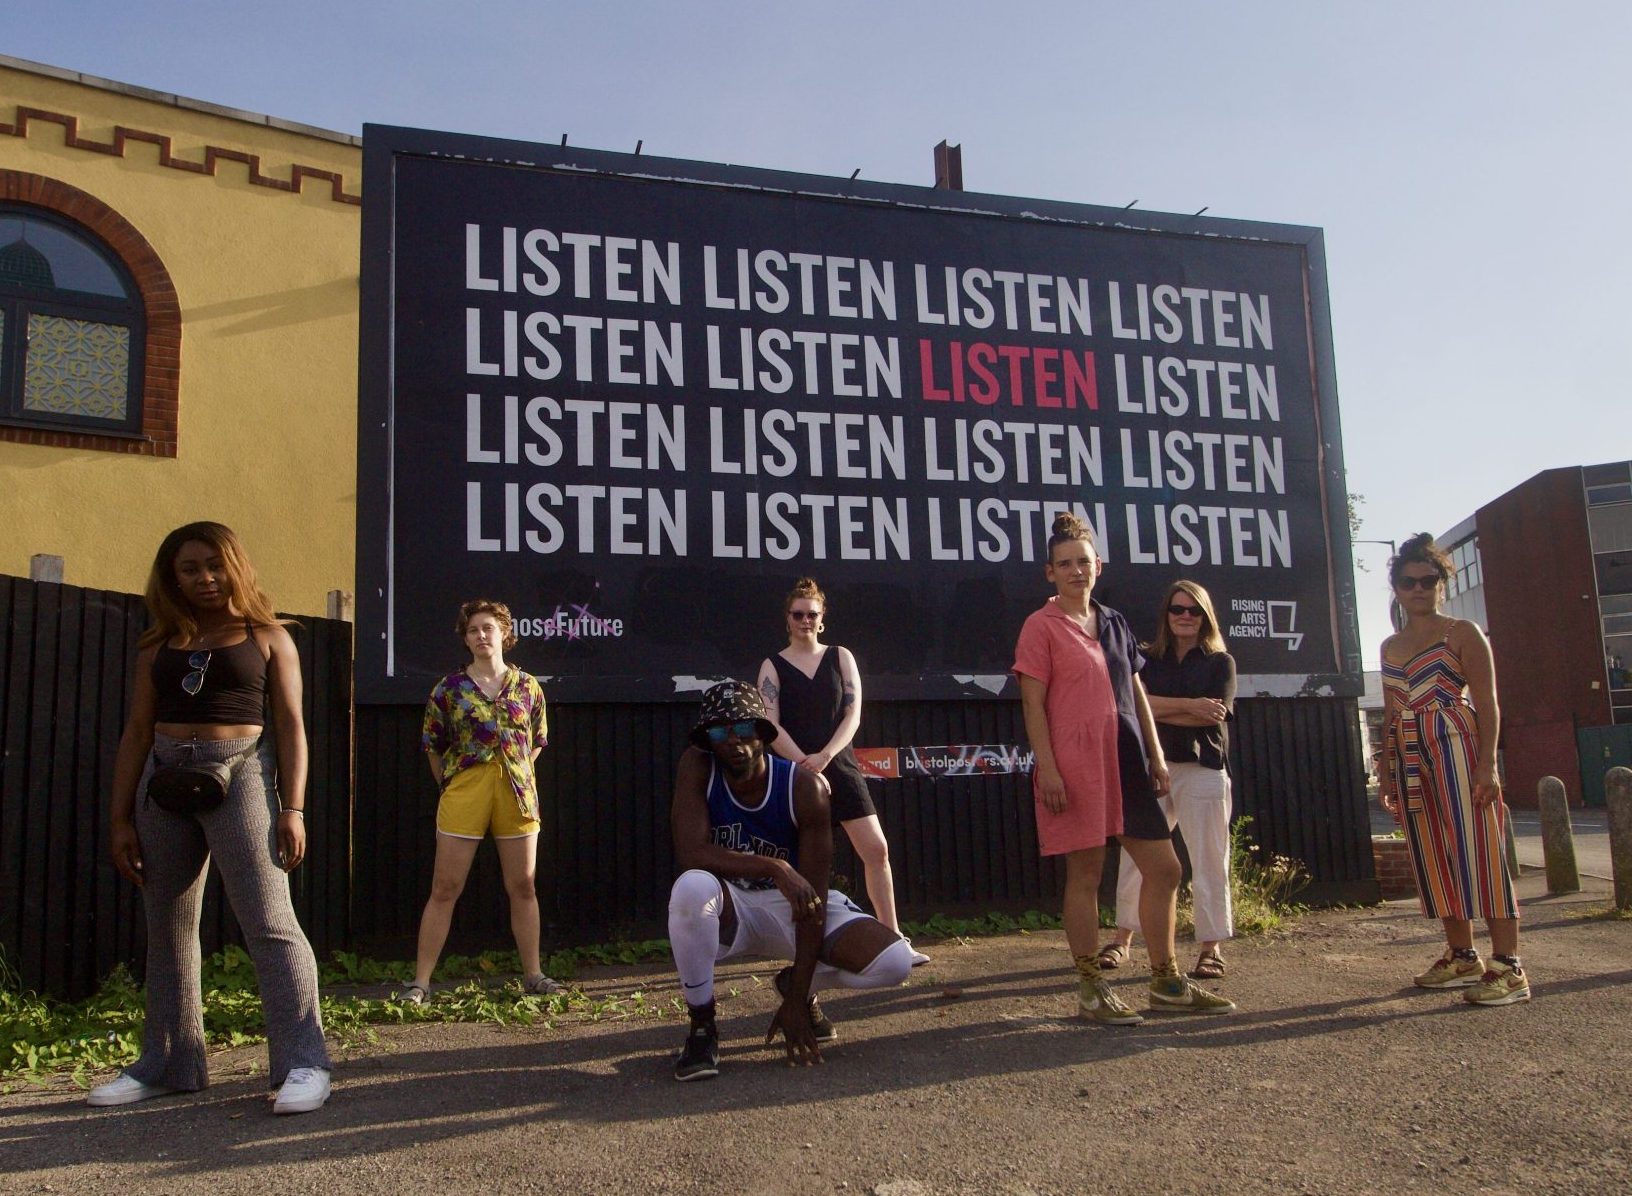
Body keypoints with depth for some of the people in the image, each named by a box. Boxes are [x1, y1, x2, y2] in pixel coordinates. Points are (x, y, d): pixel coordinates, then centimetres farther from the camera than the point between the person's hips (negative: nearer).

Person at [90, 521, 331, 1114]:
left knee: (269, 922, -11)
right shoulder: (159, 645, 13)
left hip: (241, 775, -4)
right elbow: (137, 731, 12)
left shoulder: (266, 636, 5)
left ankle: (303, 1062, -9)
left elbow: (290, 725, 1)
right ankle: (167, 1063, 23)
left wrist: (292, 808, -8)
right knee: (167, 928, 11)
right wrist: (120, 817, 6)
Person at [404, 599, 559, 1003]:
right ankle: (421, 981, 7)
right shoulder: (449, 688, 3)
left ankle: (533, 975, 17)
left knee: (523, 887, 7)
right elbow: (433, 746, 8)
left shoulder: (527, 686, 7)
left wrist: (516, 774, 8)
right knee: (444, 889, 0)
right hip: (463, 795, -1)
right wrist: (451, 787, 7)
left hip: (517, 794, 2)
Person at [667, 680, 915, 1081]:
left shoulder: (805, 786, -18)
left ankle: (797, 987, 12)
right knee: (691, 887, -38)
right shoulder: (697, 768, -15)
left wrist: (798, 1001, -20)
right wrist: (774, 868, -39)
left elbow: (813, 896, -18)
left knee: (894, 961, -21)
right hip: (730, 908, -1)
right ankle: (701, 1025, -13)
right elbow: (690, 852, -27)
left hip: (790, 910, 1)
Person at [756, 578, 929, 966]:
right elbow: (771, 726, -6)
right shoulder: (773, 666, 3)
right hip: (795, 772, -2)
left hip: (840, 766, 2)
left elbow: (852, 714, 0)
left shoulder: (840, 657, 8)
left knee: (876, 850, -4)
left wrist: (824, 756, -15)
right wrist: (806, 766, -16)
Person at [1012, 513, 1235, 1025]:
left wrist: (1156, 755, 13)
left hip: (1125, 760, 7)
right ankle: (1090, 987, 11)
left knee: (1164, 869, 9)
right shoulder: (1041, 626, -3)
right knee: (1085, 872, -1)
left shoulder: (1114, 622, 15)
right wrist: (1047, 769, -15)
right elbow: (1033, 704, -8)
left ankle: (1166, 982, 22)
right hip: (1075, 765, -7)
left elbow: (1137, 692, 18)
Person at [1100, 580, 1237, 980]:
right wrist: (1189, 706, -13)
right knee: (1136, 855, 4)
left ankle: (1211, 948, 8)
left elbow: (1214, 714, -8)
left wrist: (1159, 709, -6)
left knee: (1207, 860, -1)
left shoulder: (1220, 662, 7)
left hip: (1202, 768, -2)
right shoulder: (1150, 660, 12)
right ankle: (1121, 939, 14)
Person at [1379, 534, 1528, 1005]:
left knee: (1478, 852, -9)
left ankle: (1508, 966, -7)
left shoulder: (1462, 633, 1)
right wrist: (1385, 772, 16)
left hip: (1456, 750, -6)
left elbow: (1487, 705, -5)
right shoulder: (1390, 646, 17)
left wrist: (1487, 763, -15)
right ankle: (1462, 957, 18)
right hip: (1409, 757, 6)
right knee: (1434, 859, 8)